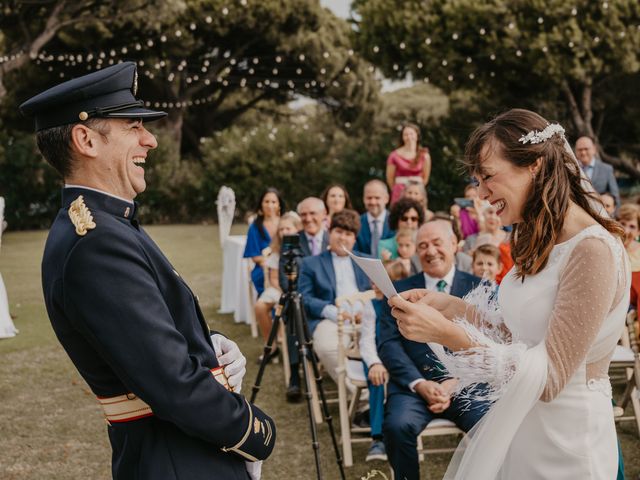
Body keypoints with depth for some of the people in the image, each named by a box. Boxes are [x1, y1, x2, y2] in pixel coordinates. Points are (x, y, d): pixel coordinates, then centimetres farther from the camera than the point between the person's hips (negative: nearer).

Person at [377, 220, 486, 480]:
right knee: (397, 426, -30)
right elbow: (388, 343, 2)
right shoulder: (400, 291, 12)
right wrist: (419, 383, -12)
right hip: (413, 384, 0)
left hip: (467, 384, 0)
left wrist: (455, 382, -12)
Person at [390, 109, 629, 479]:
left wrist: (447, 334, -29)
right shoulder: (543, 242, 7)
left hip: (564, 440, -8)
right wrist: (448, 306, -2)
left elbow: (549, 377, -24)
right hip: (519, 426, 8)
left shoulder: (593, 250, -22)